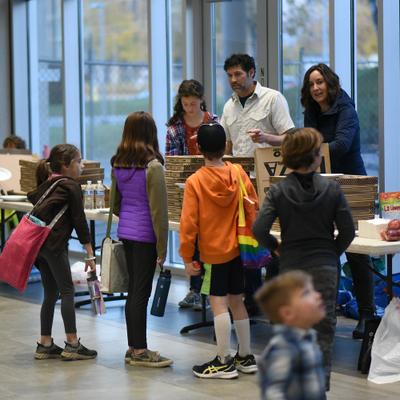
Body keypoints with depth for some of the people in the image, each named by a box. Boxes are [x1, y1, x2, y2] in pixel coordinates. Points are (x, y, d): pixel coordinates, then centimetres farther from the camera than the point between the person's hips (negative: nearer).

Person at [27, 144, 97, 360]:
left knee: (51, 293, 13)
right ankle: (72, 345, 1)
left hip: (38, 243, 8)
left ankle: (45, 344, 15)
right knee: (67, 291, -1)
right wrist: (90, 255, -5)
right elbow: (80, 221, -7)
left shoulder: (47, 185, 18)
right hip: (54, 242, -8)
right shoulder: (71, 186, -5)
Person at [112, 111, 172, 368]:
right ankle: (139, 351, 3)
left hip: (125, 231, 7)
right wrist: (162, 248, -10)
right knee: (141, 291, -2)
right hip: (145, 234, -7)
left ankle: (134, 347, 19)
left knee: (134, 289, 13)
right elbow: (158, 210, -14)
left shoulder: (118, 165, 7)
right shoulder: (152, 166, -14)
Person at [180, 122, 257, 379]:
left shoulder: (195, 182, -12)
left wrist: (187, 257, -5)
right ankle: (246, 357, 21)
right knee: (237, 301, 14)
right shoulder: (238, 173, -2)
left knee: (219, 303, -2)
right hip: (237, 249, 5)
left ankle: (224, 362, 1)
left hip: (213, 252, -5)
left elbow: (189, 223, -13)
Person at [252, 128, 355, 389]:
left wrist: (276, 247, 3)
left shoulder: (278, 191, -7)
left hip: (291, 267, 1)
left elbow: (259, 230, -15)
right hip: (325, 267, -1)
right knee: (324, 329, 6)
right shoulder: (332, 189, -8)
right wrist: (333, 252, 10)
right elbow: (347, 231, -7)